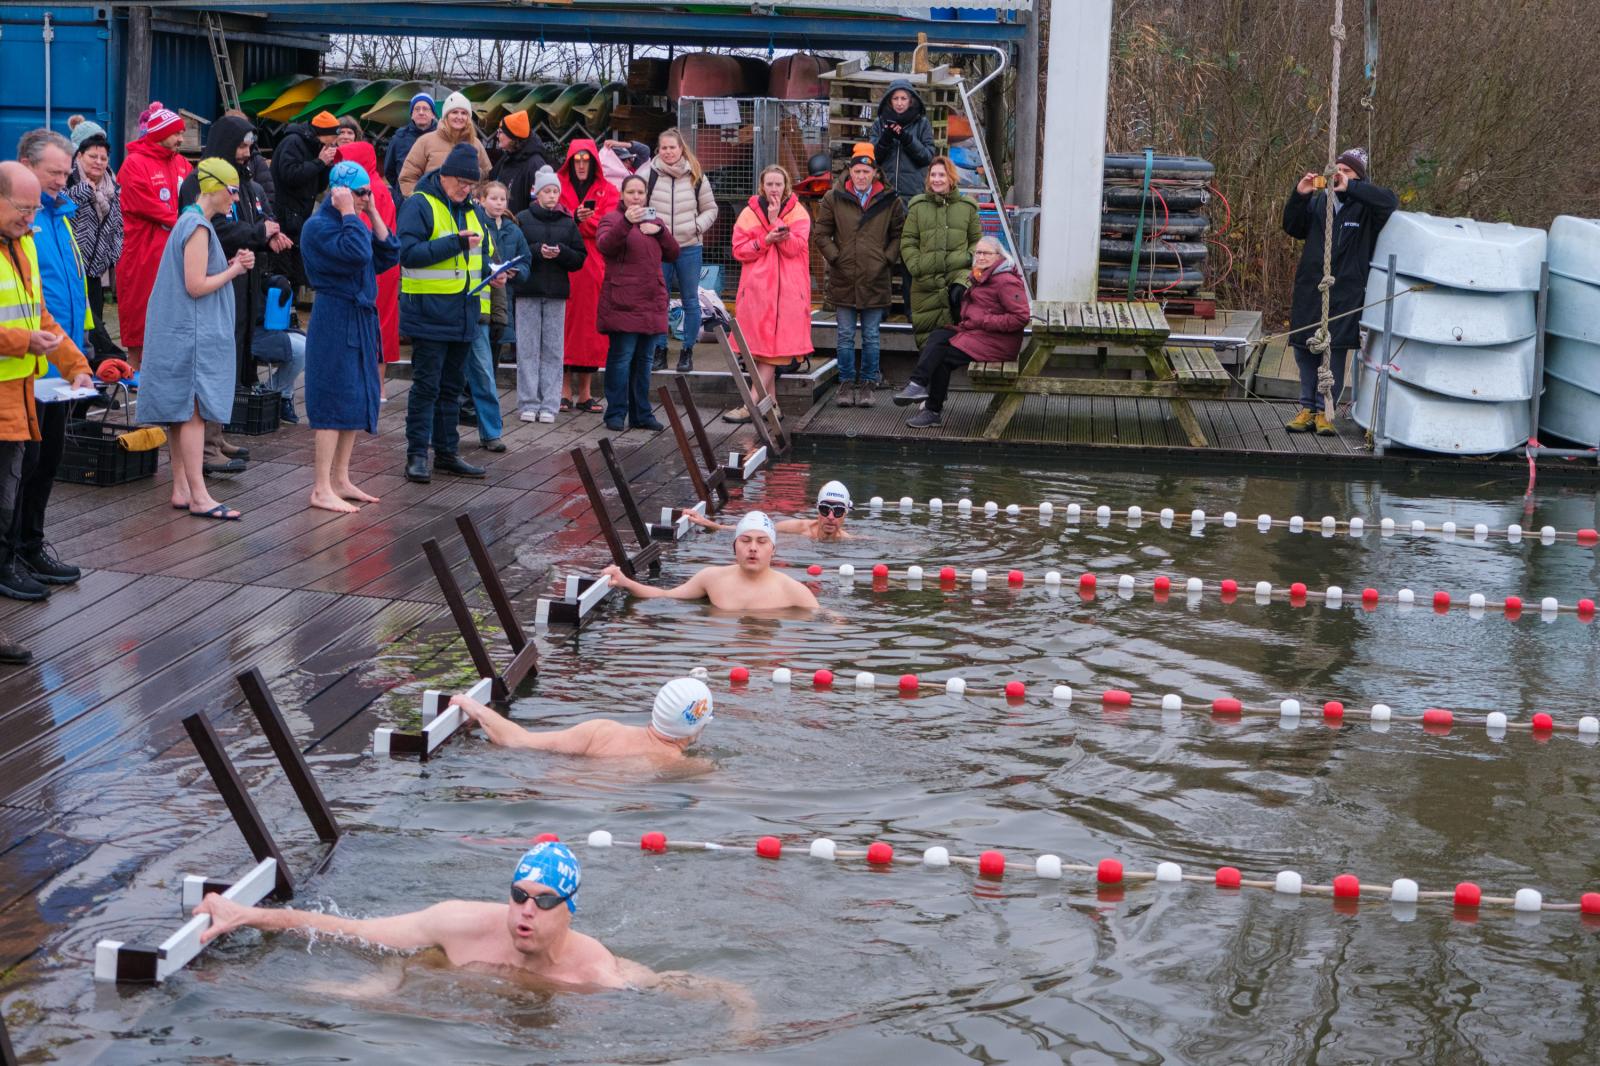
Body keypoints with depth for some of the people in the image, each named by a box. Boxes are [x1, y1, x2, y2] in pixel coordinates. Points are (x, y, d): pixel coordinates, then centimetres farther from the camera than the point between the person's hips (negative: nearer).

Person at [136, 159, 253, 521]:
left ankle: (181, 490, 15)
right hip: (194, 334, -10)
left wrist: (232, 265, 7)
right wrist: (233, 270, -8)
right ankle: (199, 497, -9)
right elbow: (196, 286, -20)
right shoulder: (198, 227, -16)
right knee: (194, 412, -9)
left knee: (183, 411, 11)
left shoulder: (191, 222, 15)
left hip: (183, 334, 10)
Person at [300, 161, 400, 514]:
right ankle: (322, 489, -5)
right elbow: (358, 253, -27)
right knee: (336, 402, -8)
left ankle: (341, 480, 19)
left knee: (357, 400, 11)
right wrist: (349, 213, -18)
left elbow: (389, 255, 7)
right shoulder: (319, 226, -13)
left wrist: (373, 213, 4)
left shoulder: (357, 223, 15)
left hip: (361, 319, 9)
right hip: (335, 321, -9)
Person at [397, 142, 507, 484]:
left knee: (452, 386, 13)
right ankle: (417, 454, 1)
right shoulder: (419, 205, -9)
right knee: (426, 385, -4)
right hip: (429, 312, -7)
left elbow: (483, 251, 27)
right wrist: (456, 243, -24)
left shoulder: (472, 210, 15)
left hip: (463, 314, 7)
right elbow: (408, 252, -20)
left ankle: (446, 452, 20)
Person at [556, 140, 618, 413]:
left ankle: (585, 393, 7)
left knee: (591, 324, 1)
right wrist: (576, 218, -18)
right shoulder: (557, 185, 8)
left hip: (594, 266, 1)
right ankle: (565, 392, -1)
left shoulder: (607, 191, 11)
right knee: (564, 322, -4)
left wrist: (583, 220, -16)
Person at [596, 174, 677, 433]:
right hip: (622, 303, -6)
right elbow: (604, 245, -21)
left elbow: (672, 254, 14)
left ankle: (641, 414, 15)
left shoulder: (652, 220, 19)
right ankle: (616, 414, -2)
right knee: (621, 358, -7)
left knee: (644, 359, 9)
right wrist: (626, 222, -35)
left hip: (651, 303, 6)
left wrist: (660, 230, -3)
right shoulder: (613, 219, 0)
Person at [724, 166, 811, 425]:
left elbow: (794, 247, -8)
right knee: (758, 346, 1)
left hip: (788, 290, -2)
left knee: (773, 347, -8)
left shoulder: (797, 213, 4)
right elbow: (739, 250, 3)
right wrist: (766, 240, -11)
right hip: (757, 288, 2)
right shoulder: (750, 212, 8)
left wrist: (775, 220, -12)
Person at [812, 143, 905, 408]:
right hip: (843, 280, 0)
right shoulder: (834, 198, 1)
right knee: (846, 336, 6)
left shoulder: (889, 201, 2)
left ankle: (867, 383, 15)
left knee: (871, 337, 6)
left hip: (875, 280, 0)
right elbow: (821, 233, 6)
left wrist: (887, 259, -1)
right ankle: (846, 383, 16)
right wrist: (835, 257, -3)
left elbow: (898, 235, 10)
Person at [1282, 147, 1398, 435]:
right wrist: (1299, 196, -2)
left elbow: (1390, 201, -22)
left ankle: (1324, 410, 5)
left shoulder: (1365, 206, -3)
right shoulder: (1318, 201, 10)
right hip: (1310, 288, 4)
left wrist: (1350, 188, -25)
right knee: (1304, 348, 7)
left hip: (1345, 291, -4)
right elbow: (1293, 228, 13)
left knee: (1335, 350, -3)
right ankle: (1307, 407, 17)